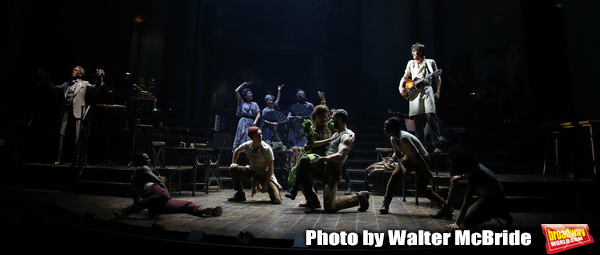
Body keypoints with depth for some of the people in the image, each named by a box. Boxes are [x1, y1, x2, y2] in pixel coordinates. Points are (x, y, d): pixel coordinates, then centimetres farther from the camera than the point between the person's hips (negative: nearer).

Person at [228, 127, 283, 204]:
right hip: (252, 172, 4)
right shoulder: (248, 145, -11)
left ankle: (277, 188, 17)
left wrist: (265, 185, -18)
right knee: (233, 169, -14)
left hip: (265, 175, -4)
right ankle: (240, 195, 1)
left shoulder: (267, 149, -22)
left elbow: (271, 168, -18)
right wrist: (233, 163, 0)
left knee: (277, 201, -21)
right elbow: (237, 151, 13)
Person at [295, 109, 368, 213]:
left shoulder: (347, 136, -10)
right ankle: (312, 201, 4)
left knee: (329, 208, -13)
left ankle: (359, 197, 7)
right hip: (324, 168, 9)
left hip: (332, 172, -9)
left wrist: (322, 158, -20)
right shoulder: (337, 134, 22)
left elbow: (340, 157, -24)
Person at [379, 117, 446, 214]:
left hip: (422, 160, -7)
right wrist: (402, 167, -16)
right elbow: (398, 154, 1)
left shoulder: (404, 138, -34)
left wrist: (427, 171, -26)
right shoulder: (392, 139, -8)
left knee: (421, 189, -8)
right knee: (394, 176, -7)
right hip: (409, 159, 7)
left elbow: (417, 155, -31)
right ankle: (386, 204, 0)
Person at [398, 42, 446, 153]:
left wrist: (438, 92, 0)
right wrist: (401, 87, 5)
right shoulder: (411, 63, 21)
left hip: (427, 91, -3)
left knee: (430, 117, -16)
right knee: (417, 121, -1)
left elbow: (438, 78, 11)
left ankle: (437, 145, -8)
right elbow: (405, 77, 24)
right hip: (414, 92, 3)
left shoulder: (430, 62, 12)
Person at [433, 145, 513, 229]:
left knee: (466, 221, -11)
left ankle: (498, 213, 2)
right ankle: (446, 210, 16)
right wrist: (461, 177, -3)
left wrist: (457, 223, -30)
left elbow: (466, 202, -33)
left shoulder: (473, 175, -35)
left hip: (494, 199, -9)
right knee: (455, 183, 4)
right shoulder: (473, 165, -12)